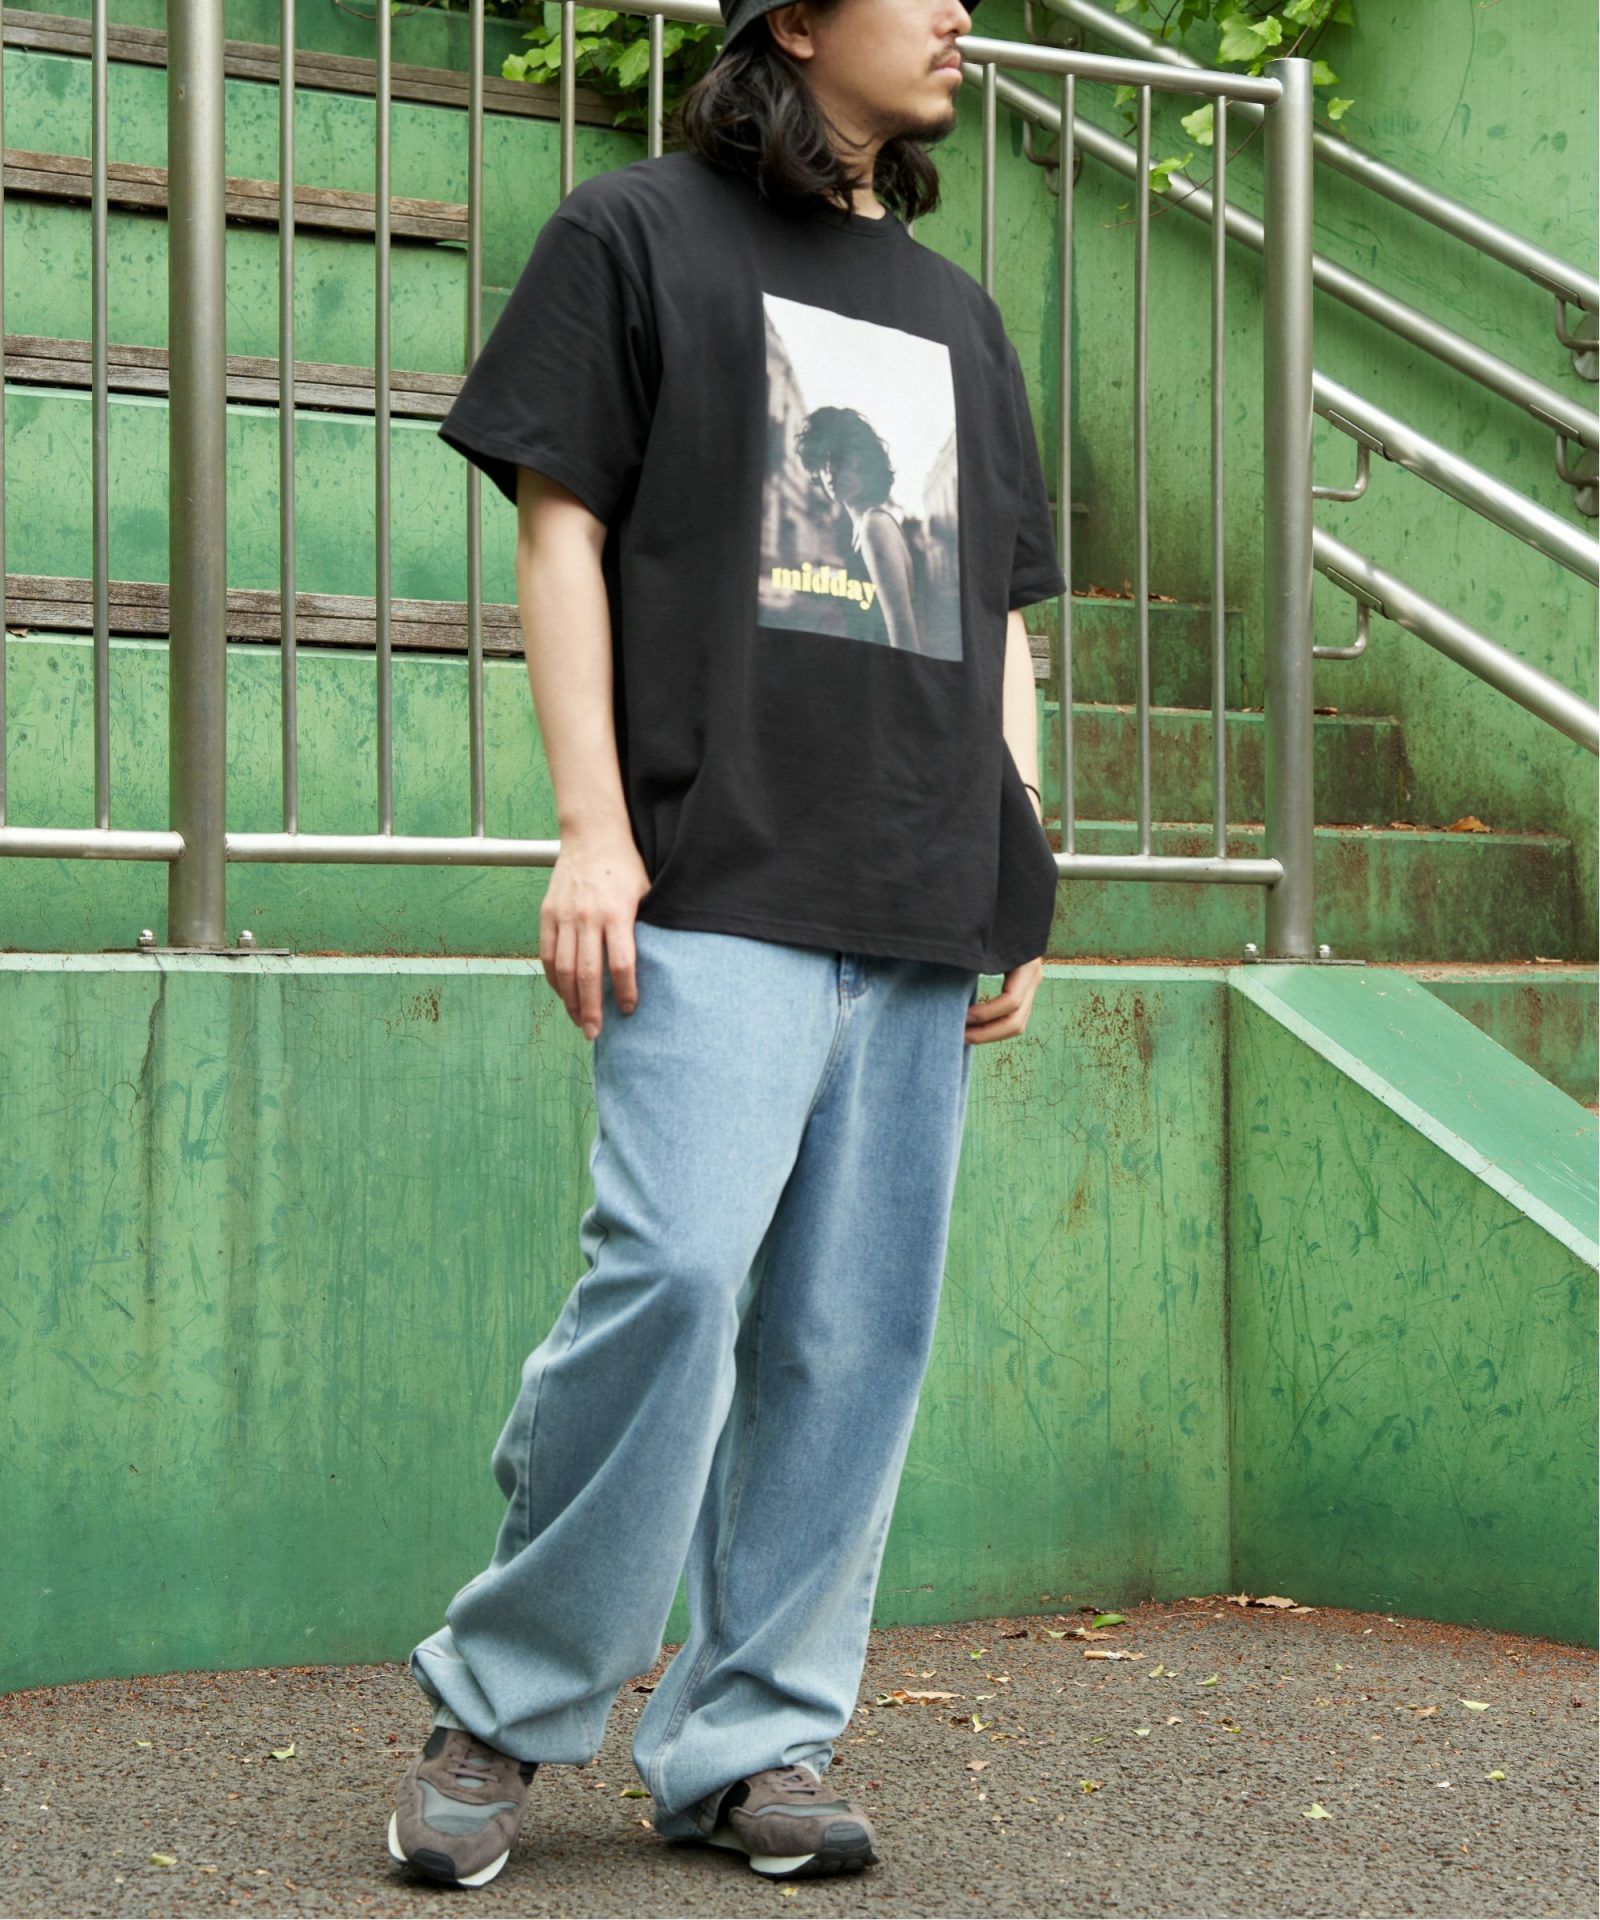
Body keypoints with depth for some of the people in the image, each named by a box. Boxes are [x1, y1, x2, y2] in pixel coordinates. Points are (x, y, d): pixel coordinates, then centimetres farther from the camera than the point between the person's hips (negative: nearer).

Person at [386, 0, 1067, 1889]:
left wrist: (1022, 879, 15)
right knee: (676, 1275, -18)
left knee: (852, 1339, 1)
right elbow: (561, 528, 1)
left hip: (921, 918, 6)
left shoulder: (958, 318, 25)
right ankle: (500, 1702, -2)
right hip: (720, 882, -6)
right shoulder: (636, 234, 8)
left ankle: (748, 1739, 9)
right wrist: (591, 827, -9)